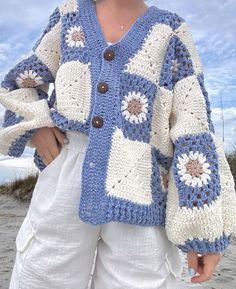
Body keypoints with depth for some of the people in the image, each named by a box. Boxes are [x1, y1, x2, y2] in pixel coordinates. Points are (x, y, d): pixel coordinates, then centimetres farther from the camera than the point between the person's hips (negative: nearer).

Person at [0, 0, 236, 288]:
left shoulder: (171, 32, 8)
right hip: (66, 182, 2)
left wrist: (205, 227, -6)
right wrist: (35, 125, 0)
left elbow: (194, 132, 0)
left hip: (138, 192, -1)